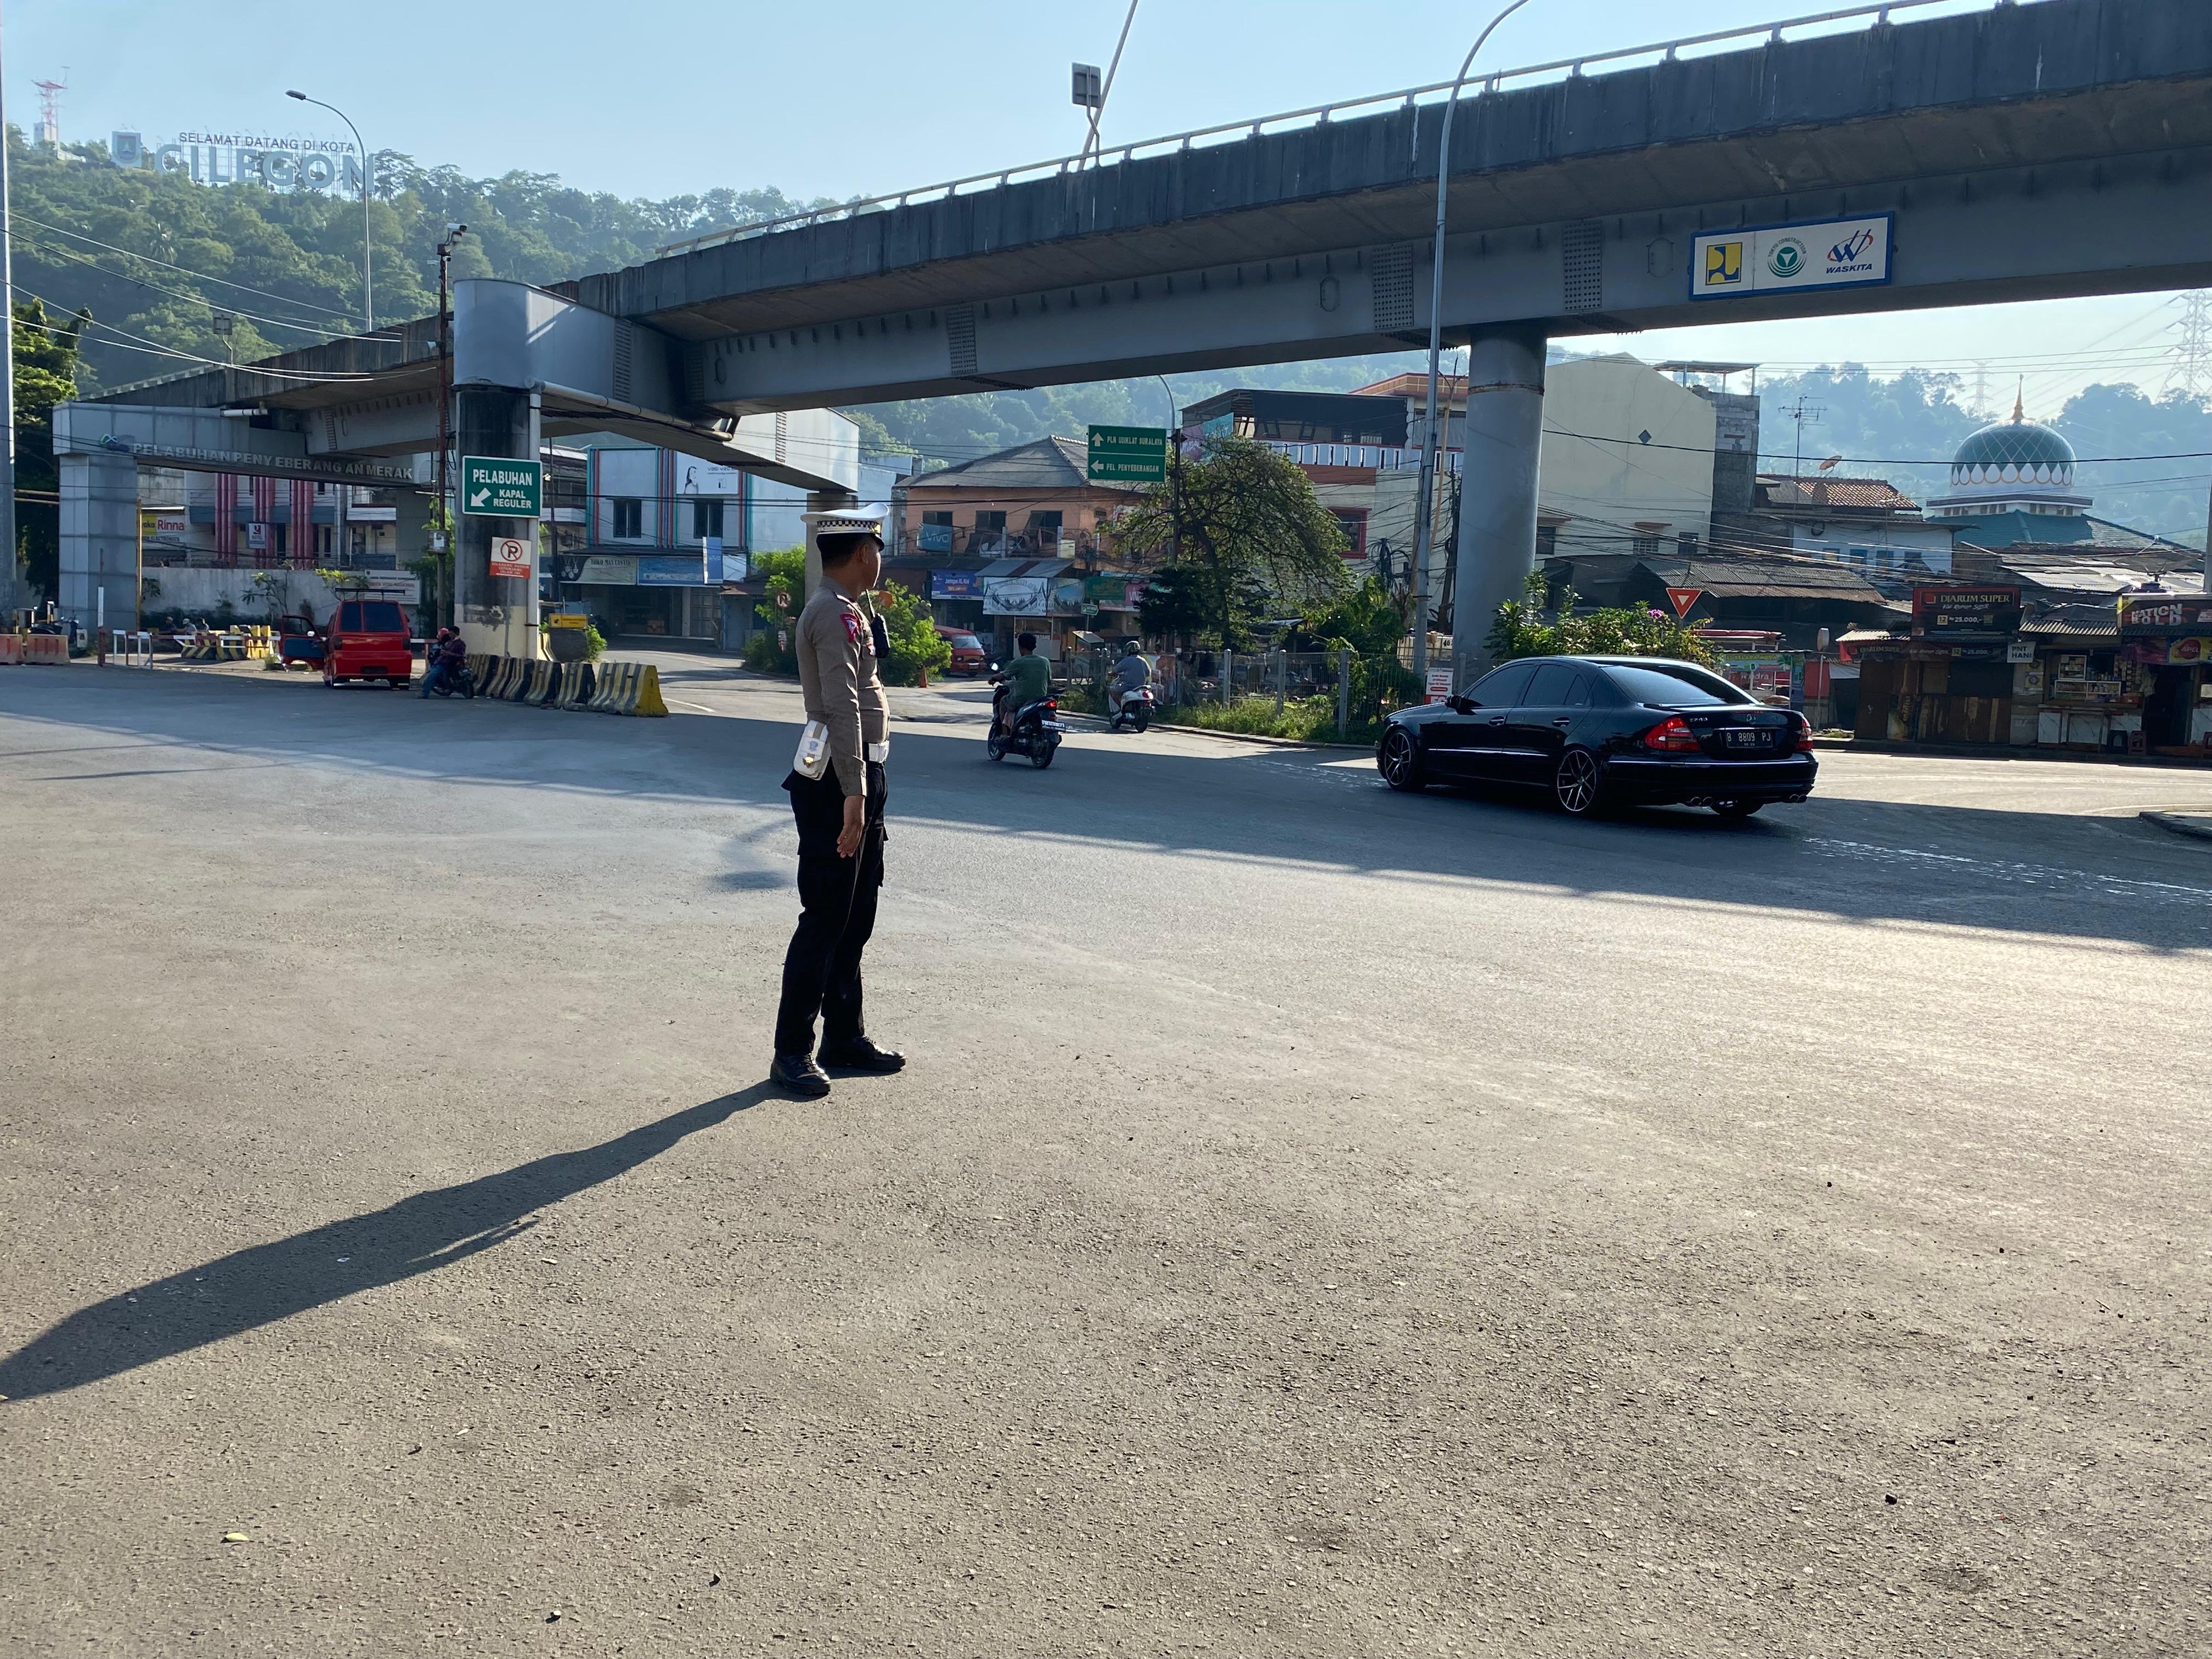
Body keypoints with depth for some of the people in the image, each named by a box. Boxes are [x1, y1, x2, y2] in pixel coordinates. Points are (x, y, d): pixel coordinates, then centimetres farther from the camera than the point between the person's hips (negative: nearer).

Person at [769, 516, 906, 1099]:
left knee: (856, 917, 14)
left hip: (860, 776, 10)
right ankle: (792, 1052, 2)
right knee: (826, 919, -5)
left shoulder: (848, 611, 19)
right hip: (837, 783, -10)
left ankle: (845, 1039, 23)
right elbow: (842, 708, -24)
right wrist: (852, 793, -29)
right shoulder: (835, 614, -15)